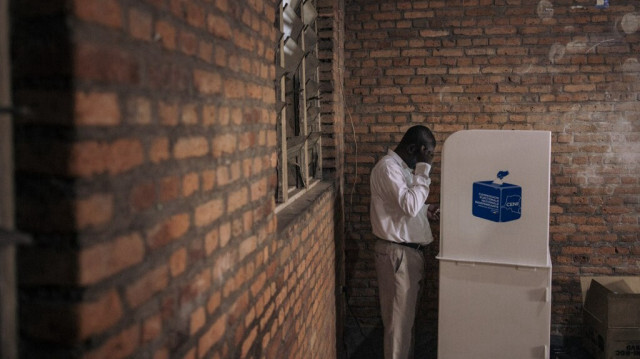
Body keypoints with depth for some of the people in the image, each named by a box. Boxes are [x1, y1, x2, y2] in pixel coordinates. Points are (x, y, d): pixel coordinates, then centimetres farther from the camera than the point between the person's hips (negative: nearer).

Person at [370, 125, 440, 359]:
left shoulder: (402, 166, 12)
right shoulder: (388, 167, -18)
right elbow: (410, 205, -28)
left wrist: (427, 210, 6)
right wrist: (423, 170, -21)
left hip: (409, 250, 10)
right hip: (396, 253, -10)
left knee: (407, 313, 19)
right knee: (398, 316, 0)